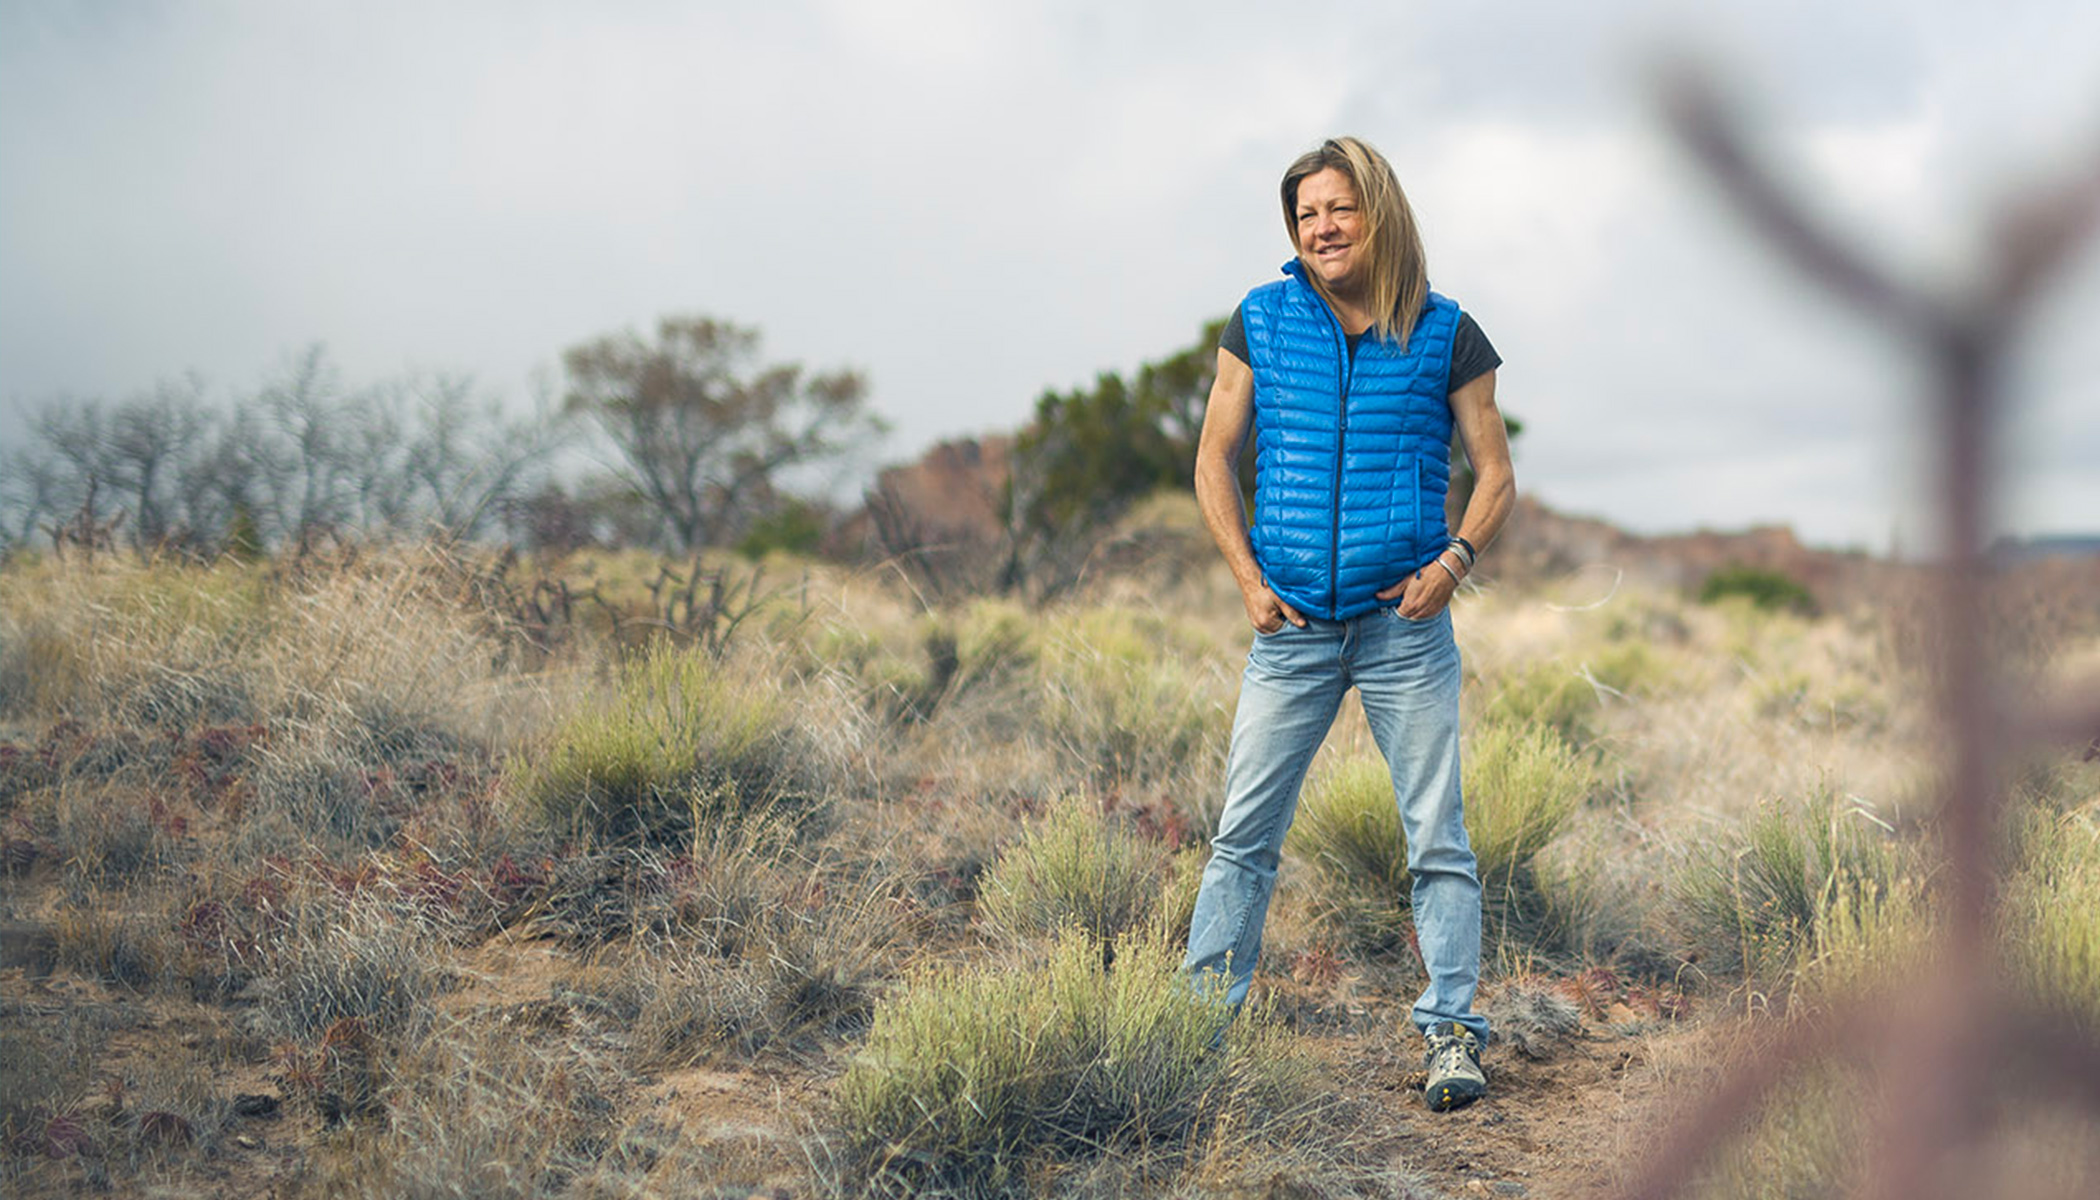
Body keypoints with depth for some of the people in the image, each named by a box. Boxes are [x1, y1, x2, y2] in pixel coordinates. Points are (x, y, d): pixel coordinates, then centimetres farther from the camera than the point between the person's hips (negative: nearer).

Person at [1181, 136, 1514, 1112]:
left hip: (1406, 627, -1)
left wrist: (1455, 559, -12)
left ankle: (1451, 1032, 9)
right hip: (1292, 628, 1)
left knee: (1437, 838, 0)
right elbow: (1214, 459, 9)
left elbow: (1496, 474, 6)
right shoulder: (1262, 322, 4)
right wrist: (1248, 578, -1)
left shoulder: (1445, 335, 2)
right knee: (1243, 832, 1)